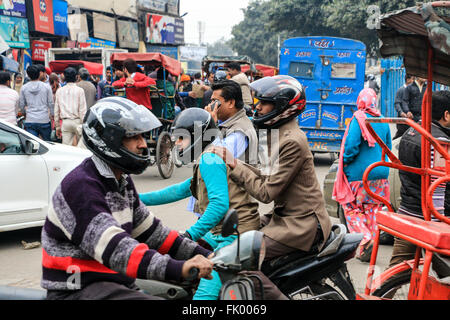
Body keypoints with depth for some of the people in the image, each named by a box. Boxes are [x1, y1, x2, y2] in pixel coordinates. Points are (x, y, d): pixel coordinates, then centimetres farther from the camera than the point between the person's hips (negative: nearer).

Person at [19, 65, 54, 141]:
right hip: (44, 120, -1)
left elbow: (21, 105, 12)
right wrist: (52, 115, 16)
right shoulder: (46, 86, -3)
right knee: (47, 143, 15)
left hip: (30, 121, 1)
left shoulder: (24, 88, 3)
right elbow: (51, 104, 1)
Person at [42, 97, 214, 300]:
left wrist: (203, 255, 3)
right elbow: (113, 248, -30)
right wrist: (178, 268, -39)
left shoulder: (122, 181, 11)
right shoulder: (81, 185, -19)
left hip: (116, 282, 9)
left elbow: (150, 231, 12)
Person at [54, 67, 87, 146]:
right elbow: (83, 110, -7)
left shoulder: (59, 91, 8)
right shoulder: (79, 90, -3)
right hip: (77, 121, -3)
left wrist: (57, 126, 17)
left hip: (65, 122, 3)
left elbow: (56, 111, 10)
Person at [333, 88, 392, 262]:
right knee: (372, 210, 11)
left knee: (352, 208, 5)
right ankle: (369, 251, 15)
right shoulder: (383, 121, 9)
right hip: (380, 174, 6)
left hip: (358, 174, -6)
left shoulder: (358, 119, -11)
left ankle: (365, 239, -12)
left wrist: (345, 162, -3)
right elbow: (388, 148, 15)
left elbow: (351, 145, -19)